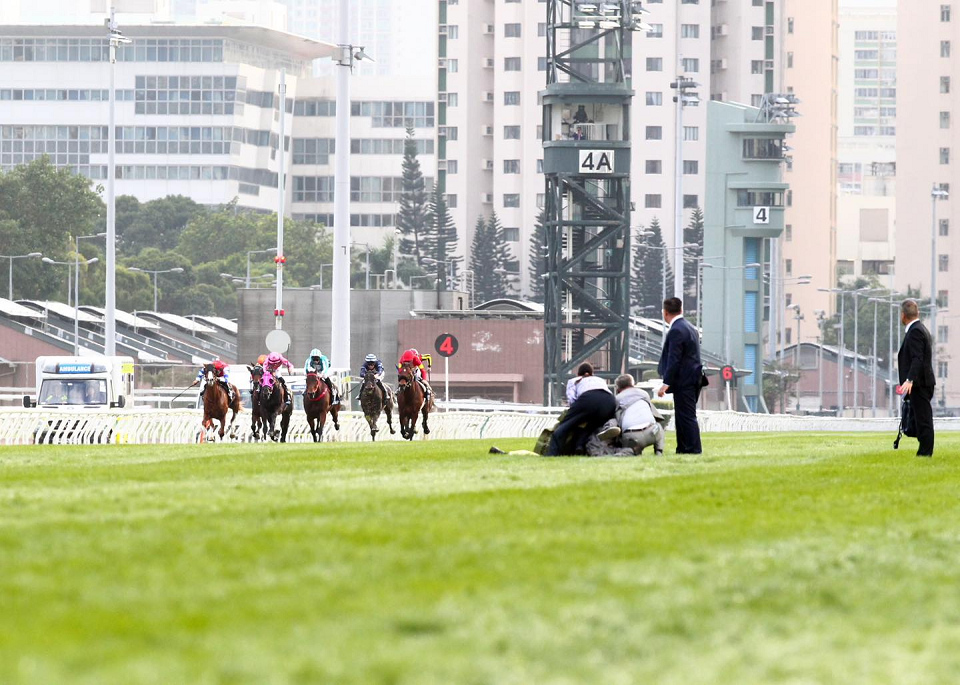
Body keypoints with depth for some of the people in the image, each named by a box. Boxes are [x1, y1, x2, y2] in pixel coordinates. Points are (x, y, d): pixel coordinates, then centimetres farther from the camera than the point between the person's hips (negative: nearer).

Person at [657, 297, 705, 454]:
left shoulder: (676, 331, -15)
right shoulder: (690, 328, 16)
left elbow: (674, 360, -20)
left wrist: (666, 383, -19)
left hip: (684, 381, -10)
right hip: (693, 379, 10)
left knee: (686, 416, -7)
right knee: (682, 416, 14)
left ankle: (693, 449, -8)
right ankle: (683, 448, 17)